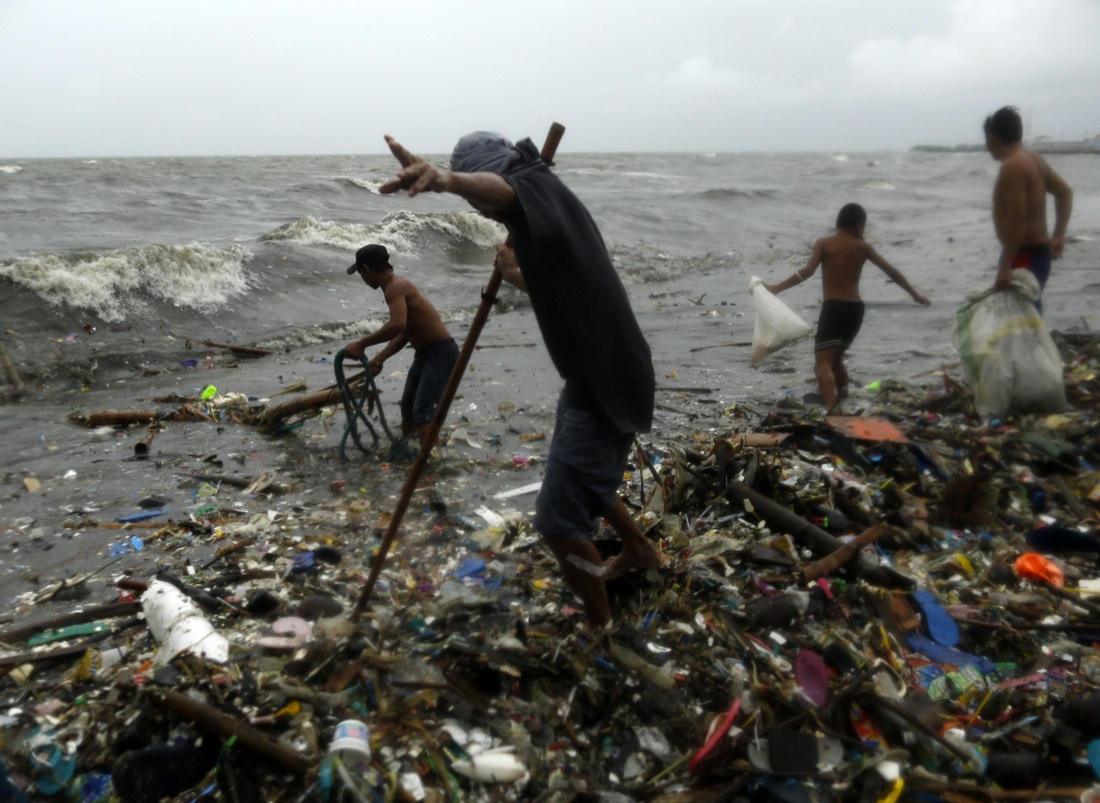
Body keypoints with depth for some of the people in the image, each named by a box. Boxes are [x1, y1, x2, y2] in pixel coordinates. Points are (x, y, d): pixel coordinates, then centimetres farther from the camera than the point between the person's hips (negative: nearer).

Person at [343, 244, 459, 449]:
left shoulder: (395, 287, -19)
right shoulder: (397, 286, 13)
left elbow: (398, 325, -37)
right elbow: (404, 332, 16)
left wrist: (362, 344, -29)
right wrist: (379, 358, 7)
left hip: (441, 353, -11)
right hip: (425, 353, 11)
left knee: (422, 411, -17)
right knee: (407, 406, 22)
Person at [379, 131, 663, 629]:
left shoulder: (536, 186, -14)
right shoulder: (546, 202, 17)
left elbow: (496, 187, -43)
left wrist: (444, 180, -61)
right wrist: (520, 275, 35)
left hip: (604, 383, -11)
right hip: (598, 374, 11)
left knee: (559, 522, -6)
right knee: (583, 483, 32)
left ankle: (601, 630, 13)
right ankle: (641, 551, 55)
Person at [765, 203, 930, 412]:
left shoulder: (824, 244, 2)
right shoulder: (863, 247, 12)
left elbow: (807, 271, -13)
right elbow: (891, 271, 15)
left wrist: (776, 288, -12)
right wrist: (915, 294, 25)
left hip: (834, 309, -5)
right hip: (856, 310, 5)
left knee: (822, 364, -13)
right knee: (835, 358, 27)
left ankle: (832, 409, -36)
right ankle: (840, 394, 41)